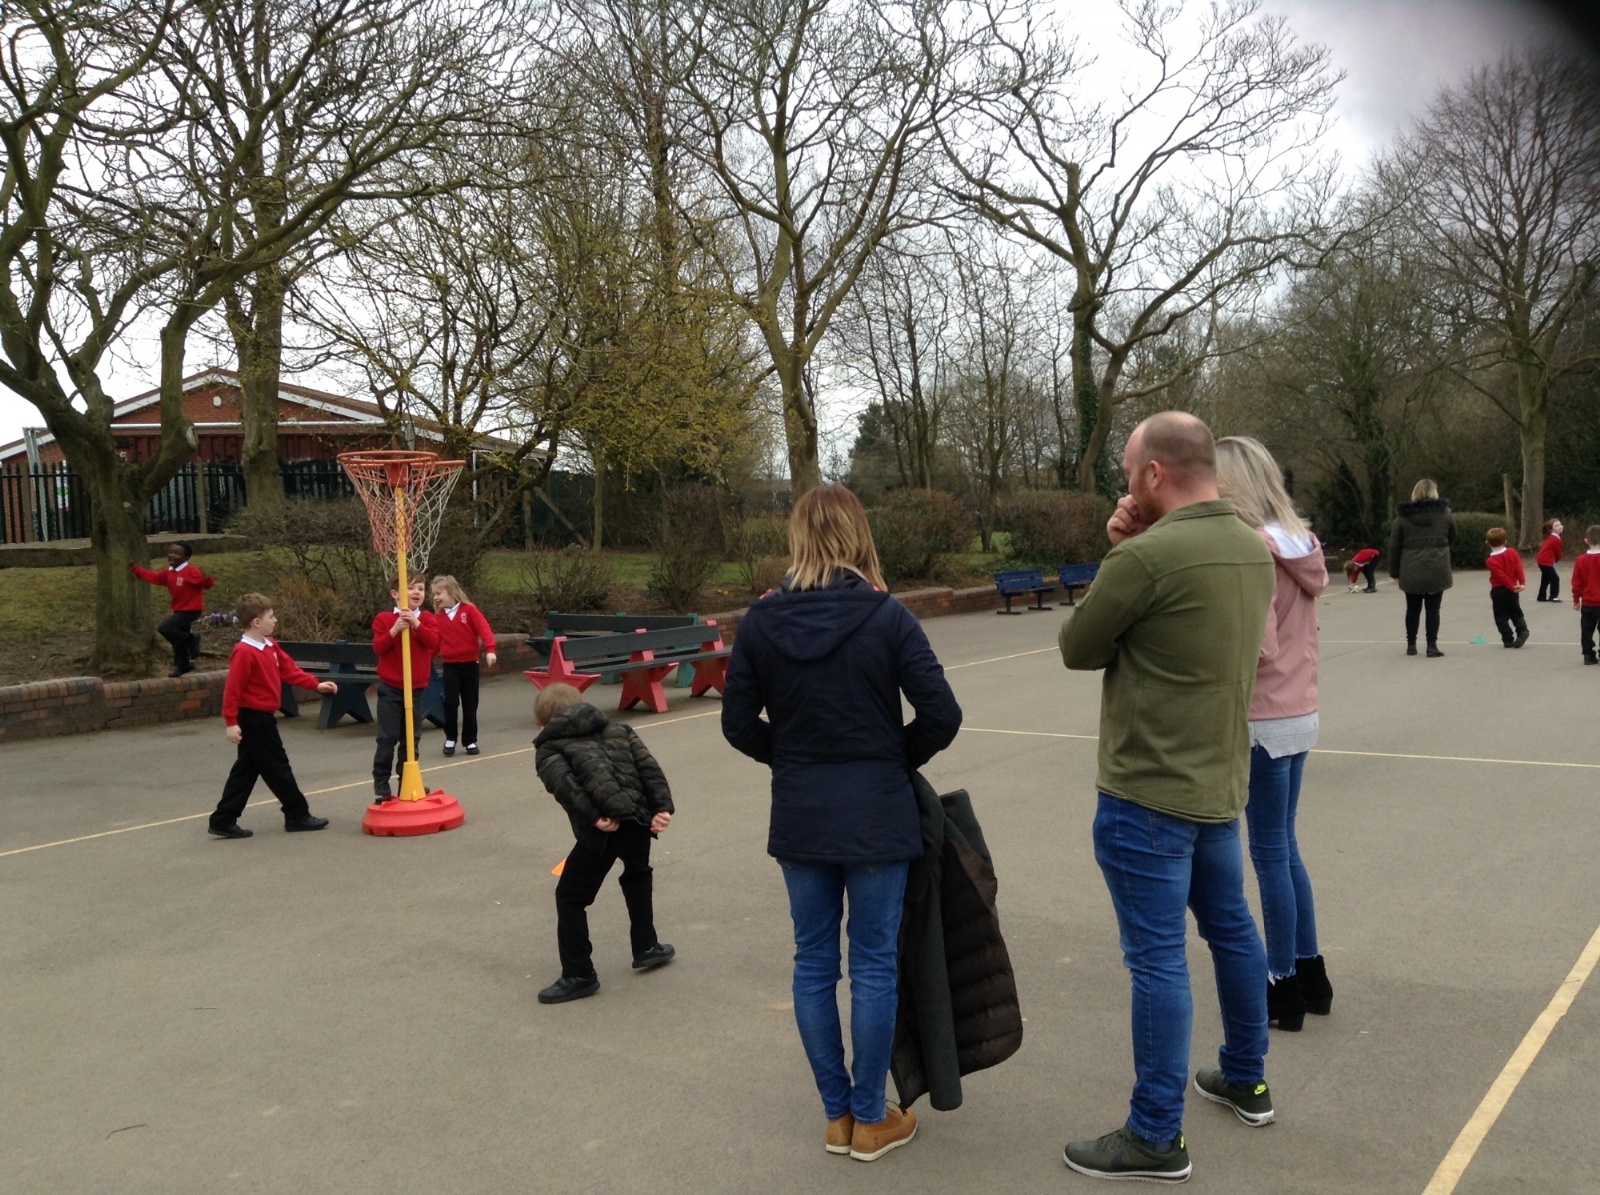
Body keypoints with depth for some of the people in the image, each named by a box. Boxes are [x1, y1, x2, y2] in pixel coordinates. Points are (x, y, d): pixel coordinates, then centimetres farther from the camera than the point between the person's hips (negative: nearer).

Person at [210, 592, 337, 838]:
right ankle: (298, 815, 13)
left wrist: (316, 684, 8)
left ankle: (223, 821, 17)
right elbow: (232, 689, -21)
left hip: (262, 718, 10)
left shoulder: (270, 646, 9)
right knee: (277, 768, 1)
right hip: (253, 719, -10)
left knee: (247, 770, 13)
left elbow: (289, 669, 15)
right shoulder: (244, 653, -21)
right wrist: (231, 722, -22)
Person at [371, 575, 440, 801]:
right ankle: (381, 785, 7)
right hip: (390, 687, -3)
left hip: (416, 687, 3)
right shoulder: (384, 618, -4)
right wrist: (394, 630, -25)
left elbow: (434, 642, -14)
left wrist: (416, 624, -25)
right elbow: (378, 647, -12)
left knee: (412, 738, 9)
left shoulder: (427, 619, 3)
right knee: (387, 738, -3)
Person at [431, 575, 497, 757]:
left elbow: (484, 629, -13)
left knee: (470, 705, 5)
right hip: (450, 665, 2)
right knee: (450, 702, -10)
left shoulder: (469, 610, -5)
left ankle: (470, 741, 18)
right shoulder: (438, 617, 5)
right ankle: (450, 738, 8)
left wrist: (490, 650, -25)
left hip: (469, 664, -2)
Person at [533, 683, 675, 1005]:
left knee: (570, 897, 11)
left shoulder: (549, 748, 15)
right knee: (637, 876, 34)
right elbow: (648, 767, 11)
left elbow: (564, 783, -8)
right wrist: (662, 806, 4)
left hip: (603, 829, -5)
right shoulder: (618, 730, 26)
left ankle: (579, 976, 13)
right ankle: (646, 948, 41)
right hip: (639, 817, 5)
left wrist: (592, 817, -14)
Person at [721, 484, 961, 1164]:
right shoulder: (886, 616, -11)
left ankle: (837, 1116, 24)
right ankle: (871, 1120, 20)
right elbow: (941, 716, -12)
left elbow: (739, 724, 0)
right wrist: (901, 760, 6)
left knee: (813, 964, 14)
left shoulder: (761, 621, -4)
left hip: (798, 814, 3)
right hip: (877, 812, -2)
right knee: (873, 964, 9)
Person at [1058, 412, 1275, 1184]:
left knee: (1157, 958, 0)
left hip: (1147, 792, -8)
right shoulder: (1252, 549, 5)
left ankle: (1156, 1138, 11)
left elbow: (1077, 649, -9)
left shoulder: (1147, 556, -22)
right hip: (1218, 780, 9)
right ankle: (1245, 1079, 38)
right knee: (1230, 928, 21)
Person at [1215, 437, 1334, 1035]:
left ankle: (1284, 988, 14)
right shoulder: (1297, 543, 8)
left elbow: (1258, 647, -21)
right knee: (1284, 847, 18)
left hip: (1263, 721, -8)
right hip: (1298, 714, 8)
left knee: (1269, 853, 3)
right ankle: (1309, 973, 27)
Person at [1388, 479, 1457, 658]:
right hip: (1437, 570, -1)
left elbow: (1394, 546, 1)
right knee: (1433, 608, 3)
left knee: (1413, 608, 12)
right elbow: (1452, 538, 15)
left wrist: (1394, 571, 8)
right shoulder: (1444, 513, 2)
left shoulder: (1403, 516, 1)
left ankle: (1411, 645, 17)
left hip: (1411, 571, 1)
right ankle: (1432, 646, 2)